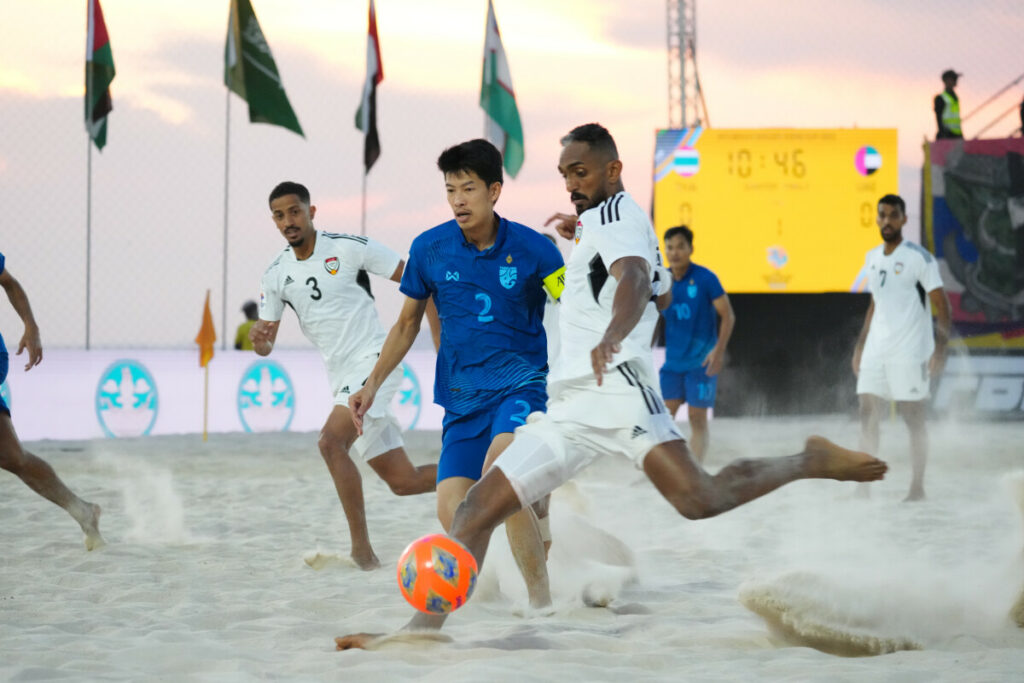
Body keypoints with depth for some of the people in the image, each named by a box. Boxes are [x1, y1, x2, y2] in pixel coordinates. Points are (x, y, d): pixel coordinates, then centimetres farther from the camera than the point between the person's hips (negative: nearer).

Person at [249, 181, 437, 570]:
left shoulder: (349, 248, -9)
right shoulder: (276, 275, 7)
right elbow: (266, 346, 8)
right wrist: (257, 337, -16)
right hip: (343, 379, 6)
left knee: (331, 443, -26)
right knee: (402, 482, 6)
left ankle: (361, 549, -20)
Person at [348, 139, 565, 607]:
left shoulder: (532, 249, -8)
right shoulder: (429, 249, 0)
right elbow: (407, 323, 15)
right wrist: (373, 384, 11)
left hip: (521, 381, -4)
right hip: (462, 396, 4)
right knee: (452, 513, -9)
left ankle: (541, 599, -26)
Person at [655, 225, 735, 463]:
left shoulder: (705, 278, -10)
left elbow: (728, 316, -9)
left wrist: (719, 350, -19)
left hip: (701, 362, -5)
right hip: (672, 361, 5)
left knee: (697, 419, -2)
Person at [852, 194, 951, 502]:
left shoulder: (919, 258, -7)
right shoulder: (872, 258, 13)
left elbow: (941, 305, -8)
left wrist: (941, 347, -17)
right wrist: (860, 345, 19)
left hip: (909, 354, -6)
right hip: (875, 352, 6)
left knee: (914, 419, -2)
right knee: (867, 415, 2)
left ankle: (917, 488, 5)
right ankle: (865, 486, 6)